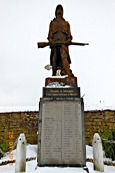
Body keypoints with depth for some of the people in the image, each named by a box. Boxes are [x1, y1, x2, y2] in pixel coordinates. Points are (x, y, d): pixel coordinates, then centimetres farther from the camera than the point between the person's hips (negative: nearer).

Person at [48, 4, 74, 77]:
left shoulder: (66, 23, 28)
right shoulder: (52, 22, 27)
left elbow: (69, 33, 16)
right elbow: (50, 33, 15)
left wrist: (69, 39, -6)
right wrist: (50, 39, -6)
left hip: (63, 42, -1)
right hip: (55, 42, 1)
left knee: (64, 57, -23)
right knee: (54, 58, -6)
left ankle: (69, 73, -40)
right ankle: (54, 74, -3)